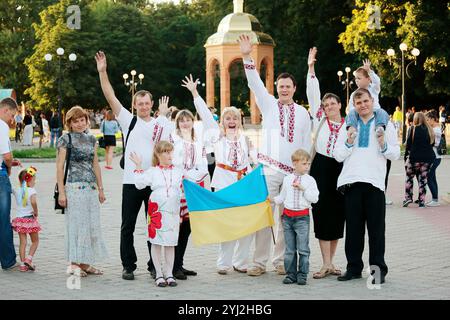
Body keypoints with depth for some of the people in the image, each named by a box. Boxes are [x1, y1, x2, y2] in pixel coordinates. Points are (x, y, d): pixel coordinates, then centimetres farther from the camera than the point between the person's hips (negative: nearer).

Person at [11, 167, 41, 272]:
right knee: (35, 241, 11)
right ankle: (29, 258, -6)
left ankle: (23, 263, 4)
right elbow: (33, 201, -30)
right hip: (30, 219, -4)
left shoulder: (17, 190, 2)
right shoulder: (31, 190, -14)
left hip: (19, 219, 4)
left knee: (22, 242, 7)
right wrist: (36, 212, -15)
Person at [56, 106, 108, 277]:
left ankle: (85, 263, 16)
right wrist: (61, 192, -11)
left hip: (91, 188, 6)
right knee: (77, 224, -3)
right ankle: (74, 264, 5)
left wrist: (100, 188, 15)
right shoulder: (65, 139, -4)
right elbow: (59, 167, -6)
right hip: (74, 187, -6)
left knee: (92, 225, 7)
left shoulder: (91, 139, 13)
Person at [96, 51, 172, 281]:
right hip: (131, 181, 0)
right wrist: (102, 72, -9)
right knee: (127, 226, 4)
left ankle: (154, 265, 13)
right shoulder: (128, 121, 6)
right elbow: (110, 97, -1)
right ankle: (128, 266, 13)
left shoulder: (161, 124, 8)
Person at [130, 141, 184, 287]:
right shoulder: (152, 172, 4)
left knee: (170, 243, 5)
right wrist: (138, 166, -2)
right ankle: (159, 274, 10)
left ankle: (169, 274, 13)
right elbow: (140, 184, -5)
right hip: (157, 211, -2)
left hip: (173, 212, 2)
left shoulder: (178, 172, 10)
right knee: (156, 242, 2)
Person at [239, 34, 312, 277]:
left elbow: (307, 144, 14)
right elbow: (255, 83, -6)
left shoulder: (302, 113, 11)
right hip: (269, 168, -2)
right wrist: (247, 57, -18)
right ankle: (260, 261, 0)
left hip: (293, 172, 2)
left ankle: (281, 260, 15)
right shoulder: (269, 104, 7)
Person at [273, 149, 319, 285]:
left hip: (302, 217, -3)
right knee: (289, 249, 8)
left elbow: (314, 198, -10)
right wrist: (273, 200, 7)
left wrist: (303, 189, -17)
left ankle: (302, 275, 4)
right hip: (287, 216, 3)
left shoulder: (310, 180, 0)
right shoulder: (287, 179, 9)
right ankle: (290, 274, 15)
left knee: (303, 249, -3)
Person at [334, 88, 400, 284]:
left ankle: (378, 269, 7)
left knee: (376, 228, 0)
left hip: (375, 182, -2)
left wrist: (383, 145, -10)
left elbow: (395, 155, 8)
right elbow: (338, 155, 10)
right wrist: (349, 142, -7)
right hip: (351, 181, 2)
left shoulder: (385, 125, 11)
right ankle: (354, 268, 13)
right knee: (353, 228, 5)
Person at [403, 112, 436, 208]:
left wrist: (406, 155, 3)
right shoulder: (429, 130, 5)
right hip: (428, 158, 3)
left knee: (409, 177, 11)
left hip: (414, 157, -3)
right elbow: (432, 144, 10)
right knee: (423, 179, 7)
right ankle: (422, 201, 6)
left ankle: (408, 197, 4)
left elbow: (408, 143, -5)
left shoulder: (413, 129, -7)